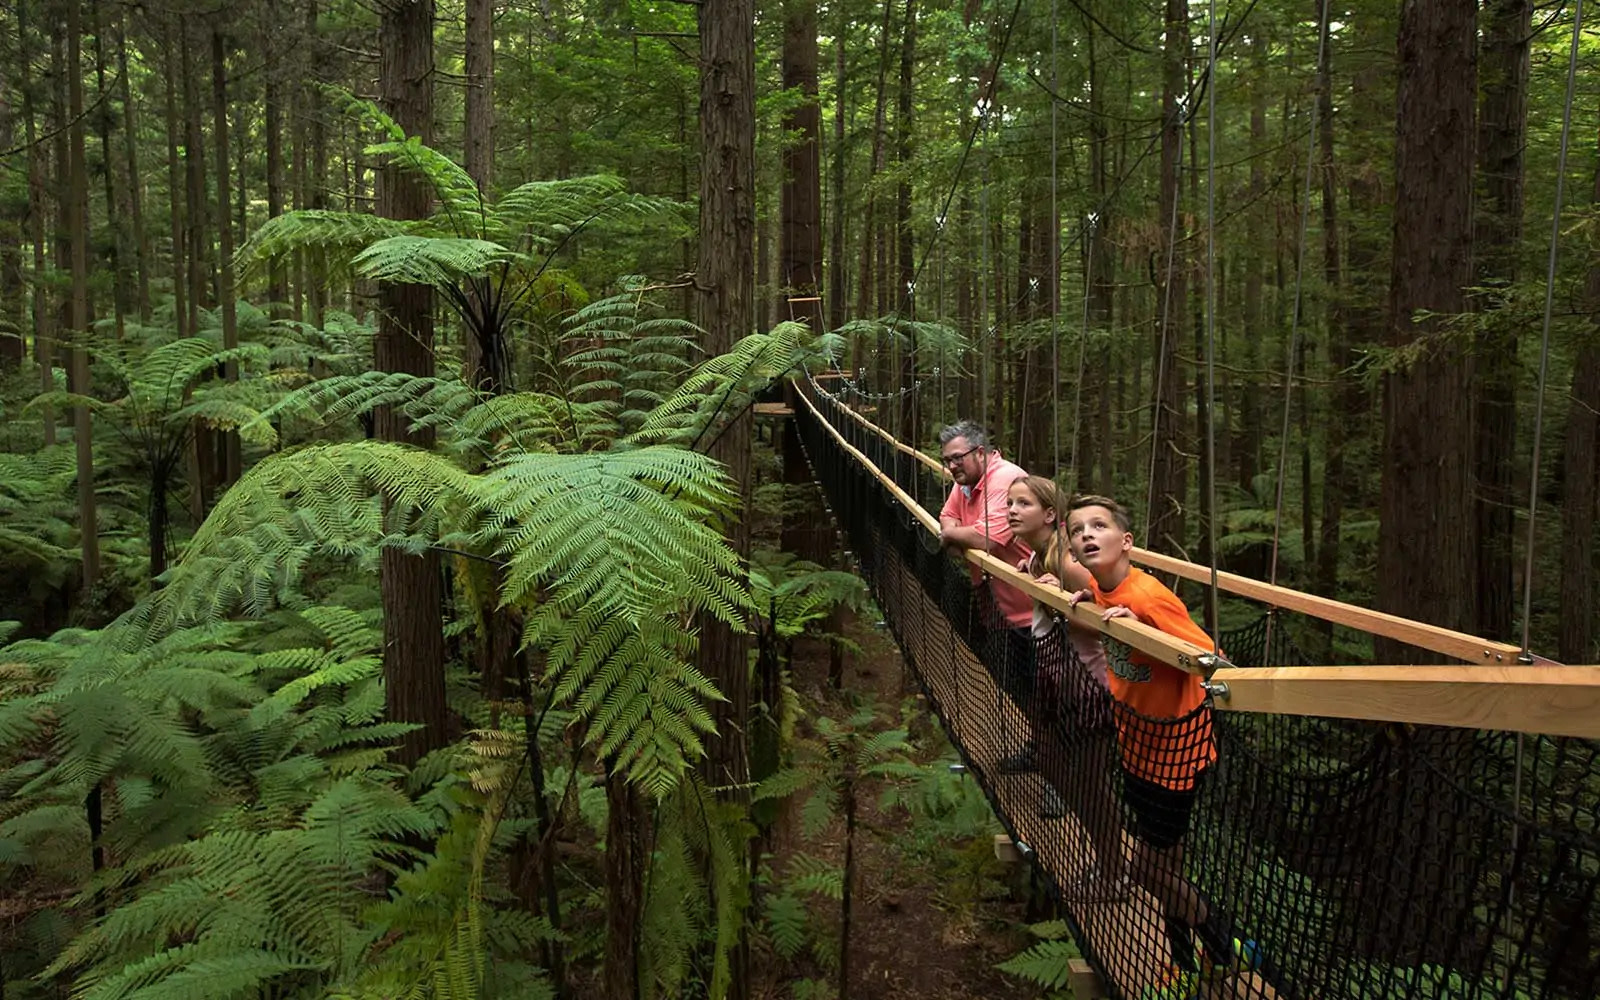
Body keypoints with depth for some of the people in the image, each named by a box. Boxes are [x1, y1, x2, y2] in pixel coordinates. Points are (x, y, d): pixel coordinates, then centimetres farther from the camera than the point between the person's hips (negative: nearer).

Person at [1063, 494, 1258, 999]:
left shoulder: (1149, 598, -30)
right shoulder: (1100, 588, -6)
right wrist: (1085, 600, -3)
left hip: (1175, 741, -7)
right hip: (1137, 733, 7)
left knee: (1148, 868, 2)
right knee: (1166, 867, 19)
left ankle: (1225, 946, 27)